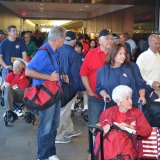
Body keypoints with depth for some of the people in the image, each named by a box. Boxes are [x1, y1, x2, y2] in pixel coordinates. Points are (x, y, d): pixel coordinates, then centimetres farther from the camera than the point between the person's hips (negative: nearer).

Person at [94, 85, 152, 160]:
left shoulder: (137, 112, 11)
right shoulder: (108, 112, 15)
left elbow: (147, 131, 4)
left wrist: (130, 127, -9)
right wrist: (104, 127, 0)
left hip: (127, 144, -1)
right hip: (108, 144, 2)